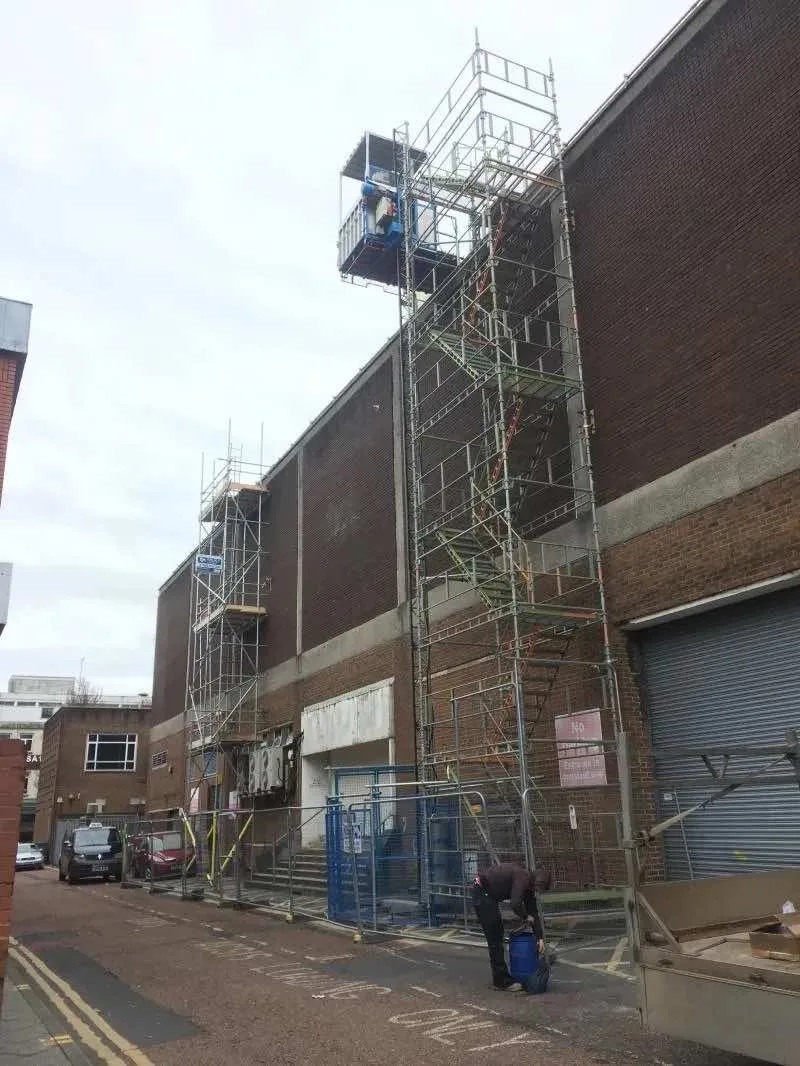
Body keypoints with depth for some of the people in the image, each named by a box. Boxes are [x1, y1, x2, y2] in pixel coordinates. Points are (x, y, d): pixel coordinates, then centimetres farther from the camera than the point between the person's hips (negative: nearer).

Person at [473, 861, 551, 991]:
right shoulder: (523, 877, -19)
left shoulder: (528, 884, 9)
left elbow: (534, 913, 14)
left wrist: (539, 938, 11)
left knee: (497, 936, 16)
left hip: (489, 895, 10)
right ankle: (502, 981, 4)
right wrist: (525, 917, -10)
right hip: (481, 892, -10)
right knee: (495, 938, -4)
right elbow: (515, 904, -30)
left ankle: (500, 977, 24)